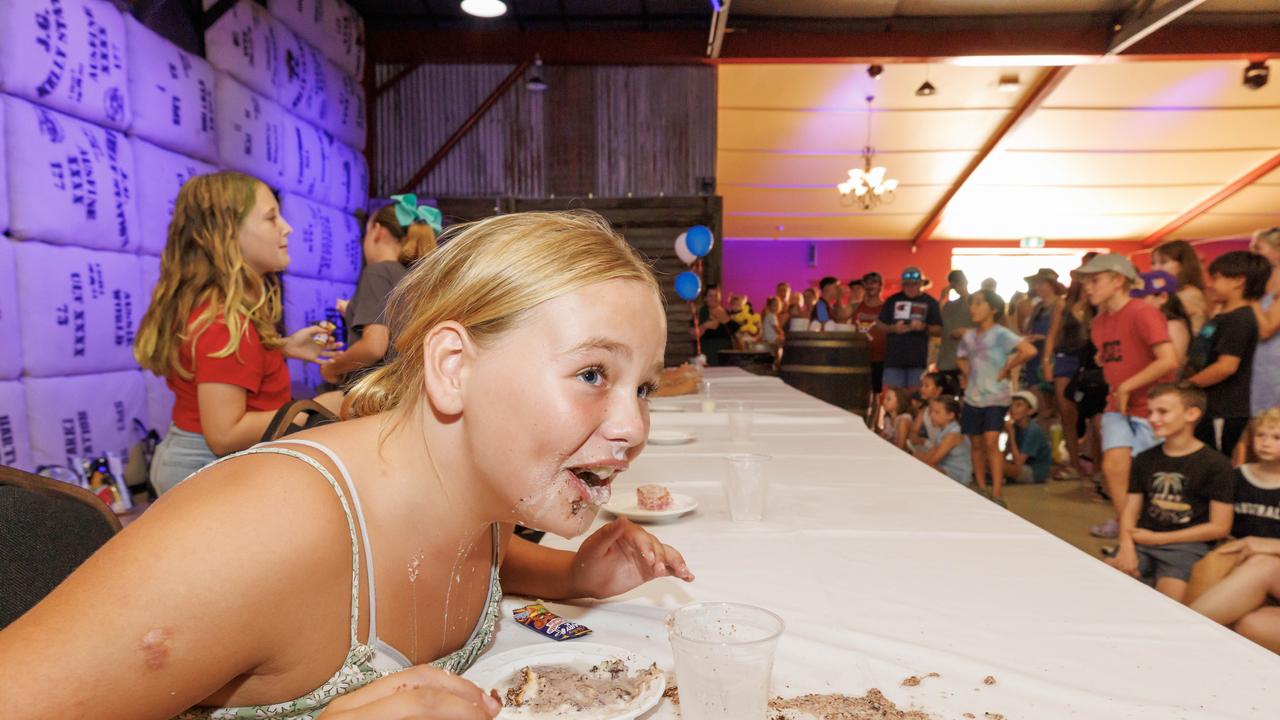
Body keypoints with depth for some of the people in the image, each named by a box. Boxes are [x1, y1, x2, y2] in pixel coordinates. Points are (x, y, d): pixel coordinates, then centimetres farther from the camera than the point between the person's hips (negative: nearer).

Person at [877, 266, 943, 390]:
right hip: (894, 357, 1)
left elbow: (938, 331, 4)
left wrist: (924, 327, -15)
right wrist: (893, 328, -10)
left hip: (918, 359, -1)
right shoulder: (892, 300, 8)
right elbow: (880, 326, 11)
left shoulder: (930, 303, 5)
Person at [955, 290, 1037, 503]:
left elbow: (1029, 350, -25)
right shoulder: (968, 336, 7)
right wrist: (967, 374, 9)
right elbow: (960, 358, 27)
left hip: (996, 397, -6)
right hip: (972, 397, 6)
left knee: (991, 442, -15)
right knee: (976, 444, 11)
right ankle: (981, 490, 23)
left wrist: (1007, 369, -18)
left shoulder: (1001, 334, -12)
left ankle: (997, 495, -11)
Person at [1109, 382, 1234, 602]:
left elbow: (1219, 527, -4)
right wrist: (1127, 545, -11)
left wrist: (1158, 538, -5)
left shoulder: (1216, 464, -2)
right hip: (1142, 541, 4)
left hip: (1187, 545, -4)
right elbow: (1130, 511, 10)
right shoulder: (1144, 459, 12)